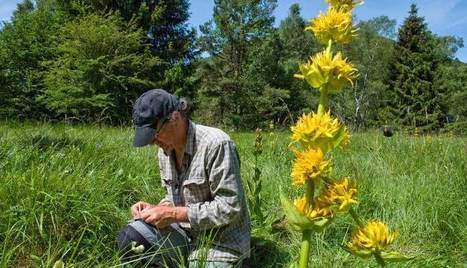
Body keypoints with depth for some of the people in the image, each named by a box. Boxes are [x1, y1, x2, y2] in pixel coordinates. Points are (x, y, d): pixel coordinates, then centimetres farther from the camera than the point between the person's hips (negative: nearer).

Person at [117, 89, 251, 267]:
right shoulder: (165, 149, 2)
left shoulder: (216, 144, -24)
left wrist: (174, 214, -24)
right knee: (129, 238, -10)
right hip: (184, 229, 7)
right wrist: (156, 209, -7)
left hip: (221, 240, -6)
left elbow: (230, 208, -25)